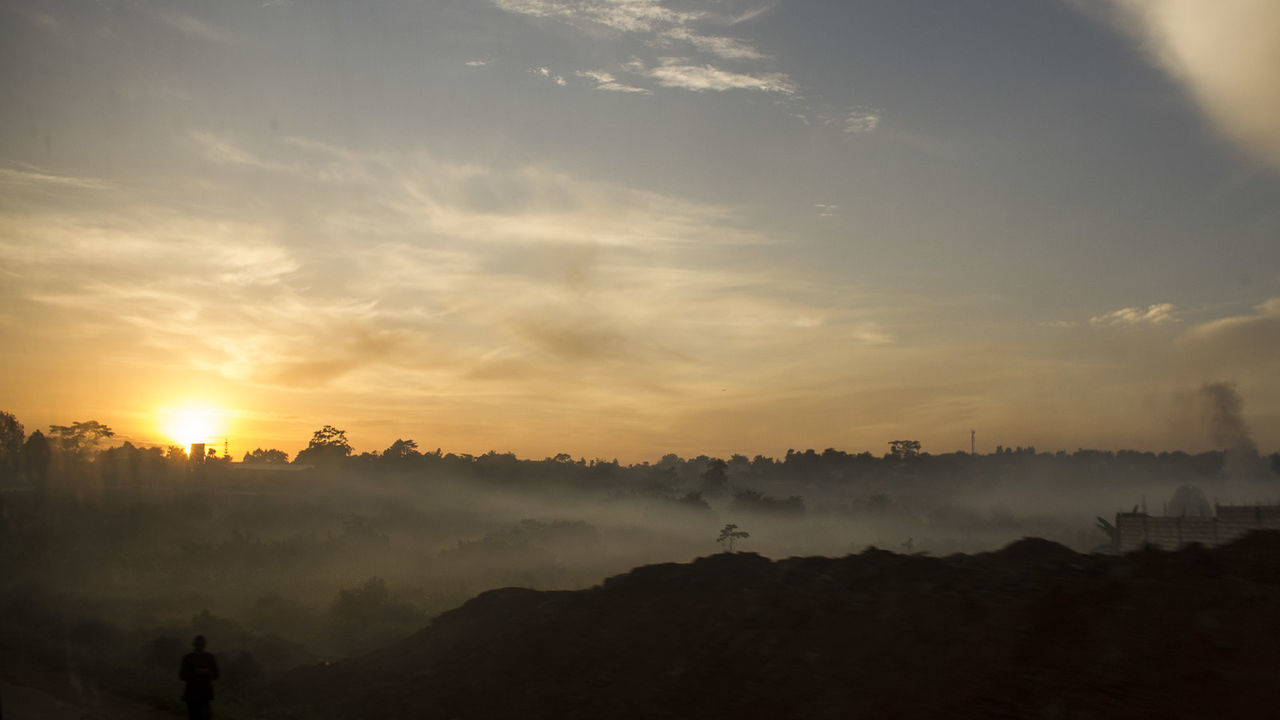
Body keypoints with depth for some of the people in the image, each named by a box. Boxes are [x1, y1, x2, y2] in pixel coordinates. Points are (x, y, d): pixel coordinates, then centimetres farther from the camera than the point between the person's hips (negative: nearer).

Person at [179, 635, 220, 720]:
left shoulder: (210, 657, 4)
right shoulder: (187, 658, 0)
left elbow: (216, 675, 5)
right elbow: (183, 676, -3)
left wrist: (207, 672, -14)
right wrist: (195, 672, -18)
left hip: (206, 693, 0)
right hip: (192, 693, 0)